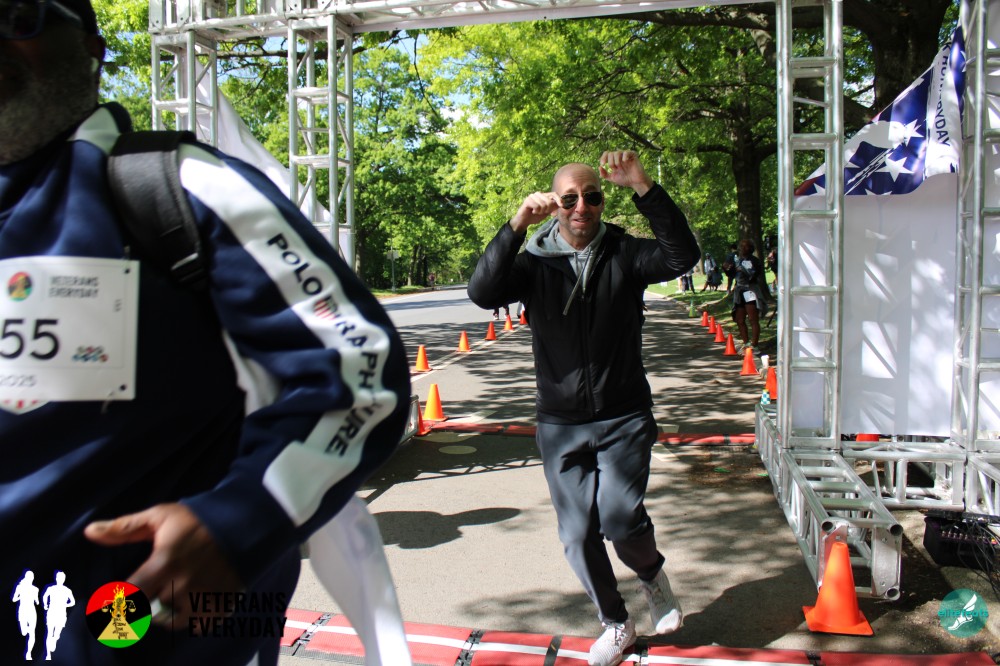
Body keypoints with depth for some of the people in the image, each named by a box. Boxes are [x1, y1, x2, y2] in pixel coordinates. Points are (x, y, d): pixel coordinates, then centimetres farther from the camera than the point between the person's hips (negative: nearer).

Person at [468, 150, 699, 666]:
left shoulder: (624, 254, -2)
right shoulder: (534, 261, -2)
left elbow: (682, 256, -19)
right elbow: (482, 293, -18)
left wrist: (643, 187, -29)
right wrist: (517, 225, -29)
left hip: (624, 418, -1)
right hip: (560, 425, 2)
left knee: (620, 518, -17)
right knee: (578, 536, 7)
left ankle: (653, 576, 20)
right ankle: (616, 624, 33)